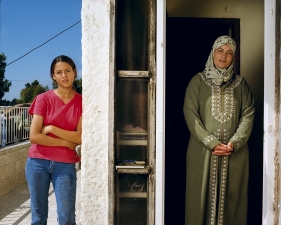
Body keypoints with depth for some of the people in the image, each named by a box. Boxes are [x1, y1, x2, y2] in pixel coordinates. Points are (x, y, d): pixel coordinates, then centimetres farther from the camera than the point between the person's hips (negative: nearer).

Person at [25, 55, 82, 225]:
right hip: (38, 163, 0)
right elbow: (34, 137, -10)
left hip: (65, 165, 0)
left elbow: (81, 137, -6)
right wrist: (67, 142, -8)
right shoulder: (43, 99, -2)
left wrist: (51, 129, -10)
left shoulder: (81, 102, 2)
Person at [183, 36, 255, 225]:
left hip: (235, 152, 2)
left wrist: (234, 143, -13)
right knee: (202, 195, 3)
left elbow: (248, 115, 1)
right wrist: (213, 143, -15)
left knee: (231, 196, 7)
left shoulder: (240, 83, 8)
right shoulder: (198, 81, 1)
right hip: (203, 150, -2)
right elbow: (190, 114, -7)